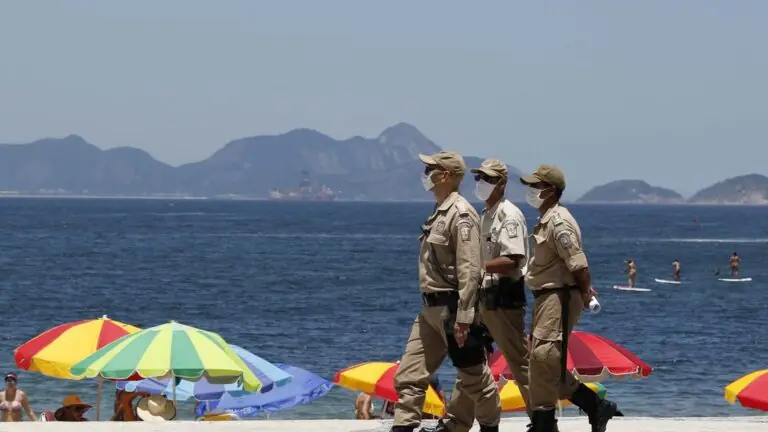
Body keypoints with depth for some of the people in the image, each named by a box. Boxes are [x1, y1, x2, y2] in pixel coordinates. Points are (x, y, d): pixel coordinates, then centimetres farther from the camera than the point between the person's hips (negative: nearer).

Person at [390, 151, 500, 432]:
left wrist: (463, 318, -24)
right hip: (431, 309, 10)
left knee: (475, 377, 4)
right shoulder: (440, 213, 13)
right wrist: (429, 305, 19)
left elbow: (469, 270, -21)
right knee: (409, 375, 3)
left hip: (453, 309, -10)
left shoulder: (460, 215, -16)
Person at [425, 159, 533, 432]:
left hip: (505, 298, -10)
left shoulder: (509, 216, -13)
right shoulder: (485, 216, 17)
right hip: (484, 297, 10)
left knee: (519, 361, -4)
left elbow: (511, 261, -22)